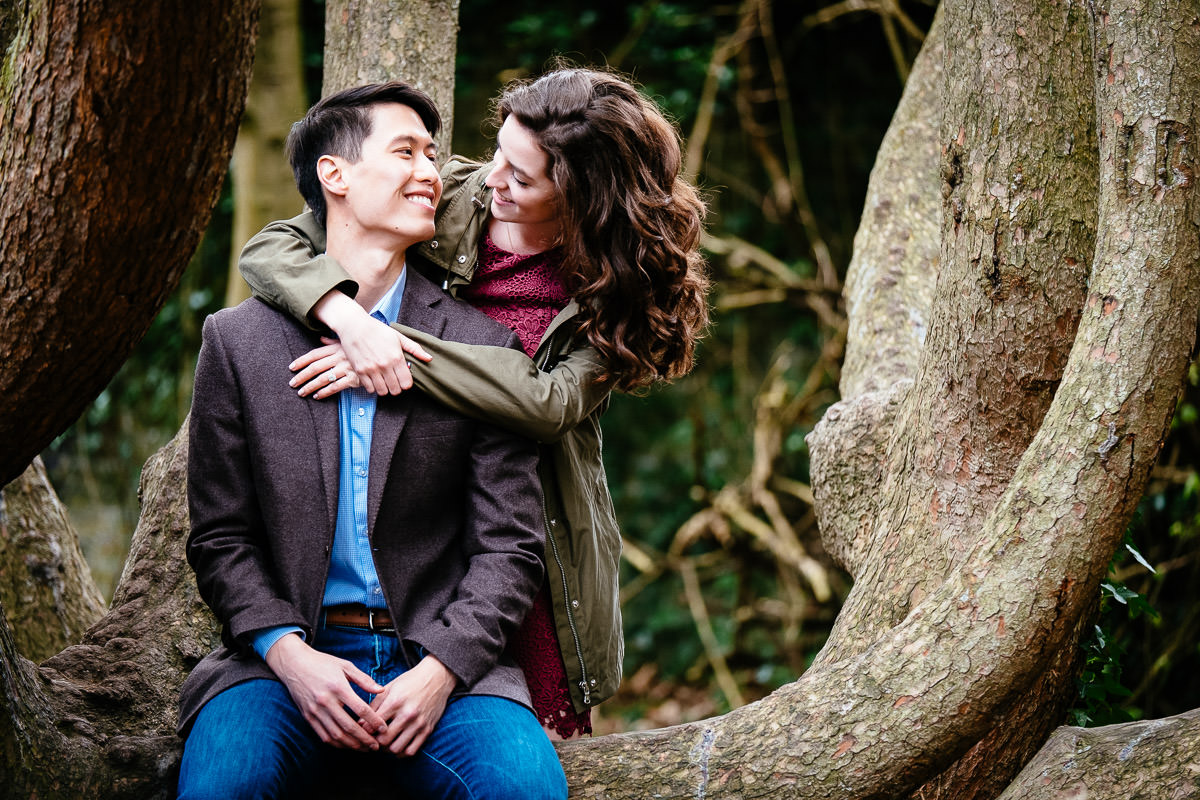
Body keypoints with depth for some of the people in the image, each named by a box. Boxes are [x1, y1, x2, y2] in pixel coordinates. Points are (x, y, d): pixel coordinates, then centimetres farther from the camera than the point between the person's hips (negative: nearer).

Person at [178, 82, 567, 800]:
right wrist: (289, 655, -11)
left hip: (442, 662, 1)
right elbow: (221, 538, 7)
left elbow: (510, 547, 4)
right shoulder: (237, 341, 8)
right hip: (287, 655, -1)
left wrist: (440, 670, -12)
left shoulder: (483, 347, 7)